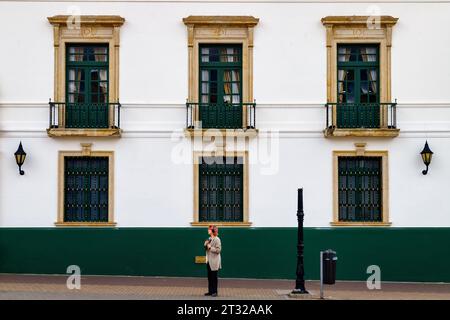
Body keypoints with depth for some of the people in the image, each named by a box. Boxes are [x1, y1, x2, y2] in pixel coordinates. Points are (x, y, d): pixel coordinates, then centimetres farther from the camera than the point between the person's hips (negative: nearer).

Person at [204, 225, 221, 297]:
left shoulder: (217, 239, -13)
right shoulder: (209, 239, 11)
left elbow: (218, 250, -17)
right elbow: (206, 248, 18)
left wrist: (210, 247, -19)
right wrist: (206, 245, -2)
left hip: (214, 261, -8)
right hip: (209, 261, 8)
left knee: (214, 277, -1)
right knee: (209, 277, 11)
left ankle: (214, 292, 5)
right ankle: (210, 291, 17)